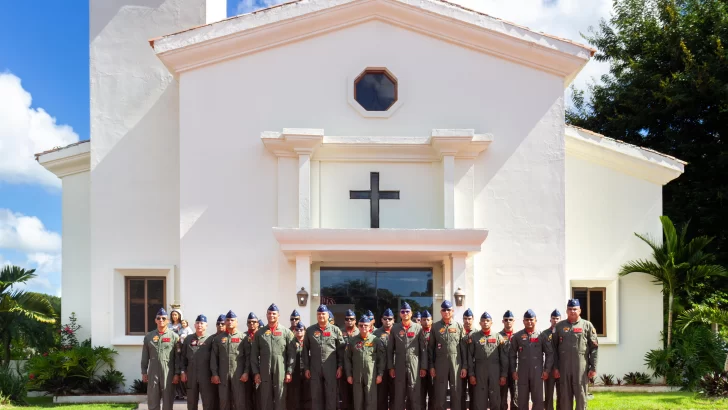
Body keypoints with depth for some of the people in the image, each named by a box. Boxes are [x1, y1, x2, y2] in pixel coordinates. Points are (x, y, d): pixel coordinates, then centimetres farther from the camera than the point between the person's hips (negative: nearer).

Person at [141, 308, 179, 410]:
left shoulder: (174, 336, 1)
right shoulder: (148, 336, 8)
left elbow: (178, 357, -1)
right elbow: (145, 356, 10)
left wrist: (177, 374, -6)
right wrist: (144, 372, 5)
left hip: (168, 373, -2)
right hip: (153, 373, 2)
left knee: (168, 402, 3)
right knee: (152, 402, 5)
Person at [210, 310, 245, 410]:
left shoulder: (243, 337, 4)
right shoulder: (218, 338, 11)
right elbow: (214, 357, 7)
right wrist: (214, 374, -1)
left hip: (238, 374, -2)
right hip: (222, 375, 2)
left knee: (239, 401, -1)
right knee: (224, 400, 4)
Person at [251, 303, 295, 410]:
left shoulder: (286, 332, 4)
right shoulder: (259, 333, 9)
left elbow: (292, 354, 1)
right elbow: (254, 354, 7)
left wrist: (289, 372, -5)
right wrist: (256, 372, 0)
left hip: (281, 372, -1)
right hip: (264, 372, 2)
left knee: (280, 400, 1)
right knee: (265, 400, 5)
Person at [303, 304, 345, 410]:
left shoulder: (335, 330, 3)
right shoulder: (310, 330, 6)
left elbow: (341, 350, 3)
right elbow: (305, 350, 7)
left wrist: (340, 367, -2)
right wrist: (306, 368, 3)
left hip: (331, 368, -1)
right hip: (314, 368, 1)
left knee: (331, 395, 2)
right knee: (316, 395, 6)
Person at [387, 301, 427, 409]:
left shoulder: (418, 328, 3)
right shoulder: (394, 328, 7)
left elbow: (423, 349, 2)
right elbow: (390, 349, 7)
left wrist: (423, 367, -3)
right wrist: (390, 367, 1)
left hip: (415, 366, -1)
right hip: (399, 367, 1)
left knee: (414, 395, 2)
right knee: (399, 395, 3)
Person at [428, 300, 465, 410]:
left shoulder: (459, 326, 6)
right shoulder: (435, 327, 6)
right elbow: (430, 347, 5)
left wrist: (464, 366, -2)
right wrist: (431, 366, -1)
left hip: (456, 363, 0)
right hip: (440, 363, 0)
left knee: (456, 392, 3)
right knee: (440, 393, 2)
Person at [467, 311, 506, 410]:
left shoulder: (498, 337, 6)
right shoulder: (474, 337, 5)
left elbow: (504, 358, 4)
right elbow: (470, 357, 3)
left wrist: (503, 375, -2)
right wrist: (471, 374, -4)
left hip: (495, 372, 0)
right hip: (479, 372, 0)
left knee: (495, 399, 4)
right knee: (479, 399, 1)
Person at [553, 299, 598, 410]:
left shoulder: (587, 325, 4)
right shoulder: (559, 326, 9)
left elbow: (594, 348, 1)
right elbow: (553, 348, 7)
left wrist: (593, 368, -5)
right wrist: (555, 367, 0)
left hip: (581, 367, -2)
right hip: (563, 367, 2)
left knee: (581, 396, 2)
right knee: (564, 397, 6)